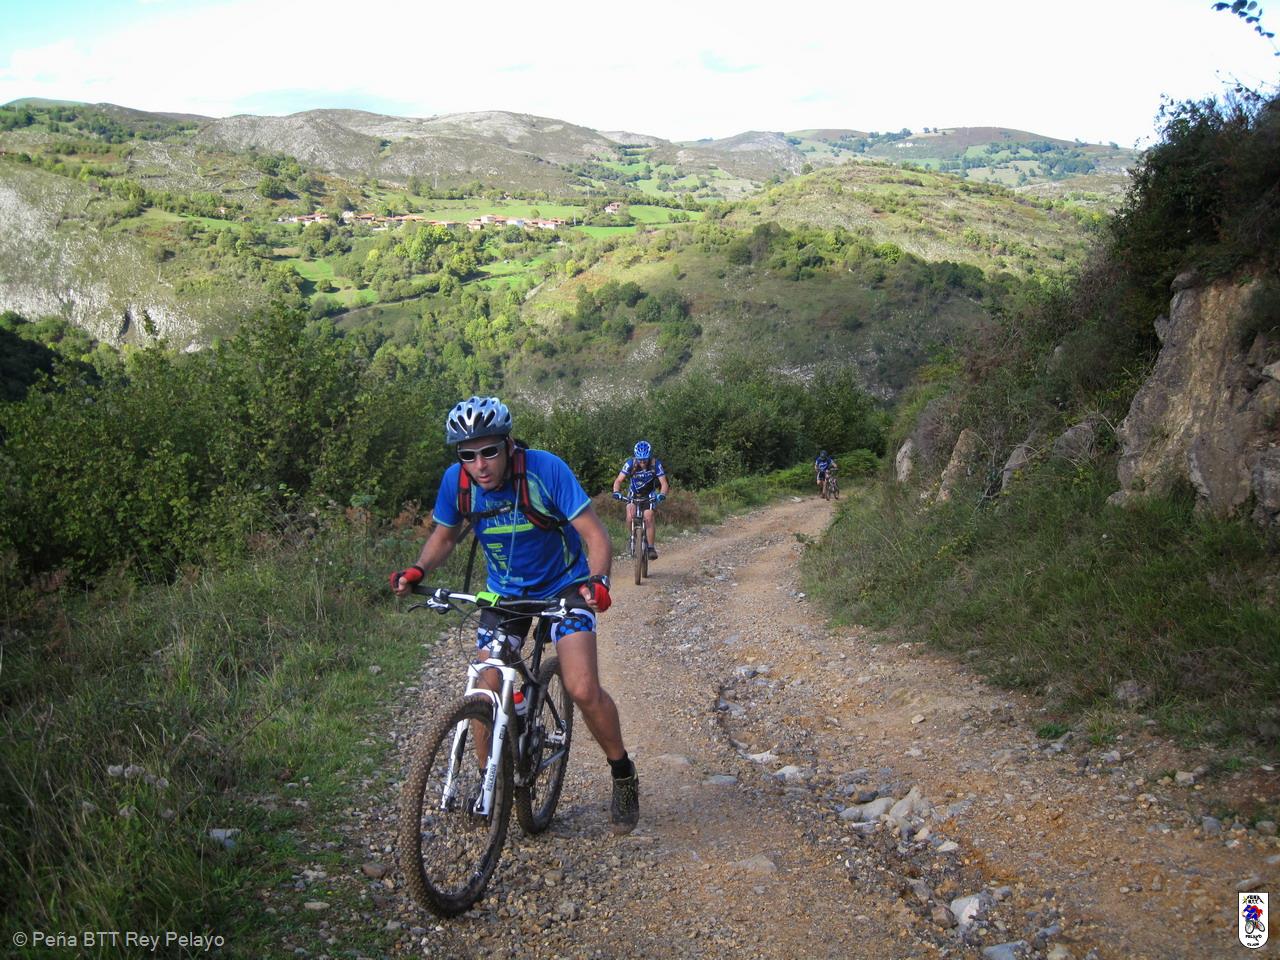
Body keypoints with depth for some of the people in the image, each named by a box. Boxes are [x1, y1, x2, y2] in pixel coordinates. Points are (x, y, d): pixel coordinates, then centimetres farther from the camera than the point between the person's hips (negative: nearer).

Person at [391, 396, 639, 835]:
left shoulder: (545, 470, -28)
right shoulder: (456, 482, -17)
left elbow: (595, 535, -26)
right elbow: (444, 536, 2)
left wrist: (597, 579, -45)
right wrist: (417, 570, -18)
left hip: (563, 584, -3)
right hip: (505, 591, 4)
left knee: (583, 689, -17)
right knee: (487, 695, -4)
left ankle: (623, 773, 7)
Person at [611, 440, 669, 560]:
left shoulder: (656, 464, -25)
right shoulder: (630, 463, -24)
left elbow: (664, 484, -27)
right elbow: (618, 480, -27)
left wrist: (661, 494, -47)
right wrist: (616, 492, -46)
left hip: (650, 495, -1)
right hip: (634, 494, 1)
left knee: (649, 517, -21)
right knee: (630, 516, -22)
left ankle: (651, 547, -11)